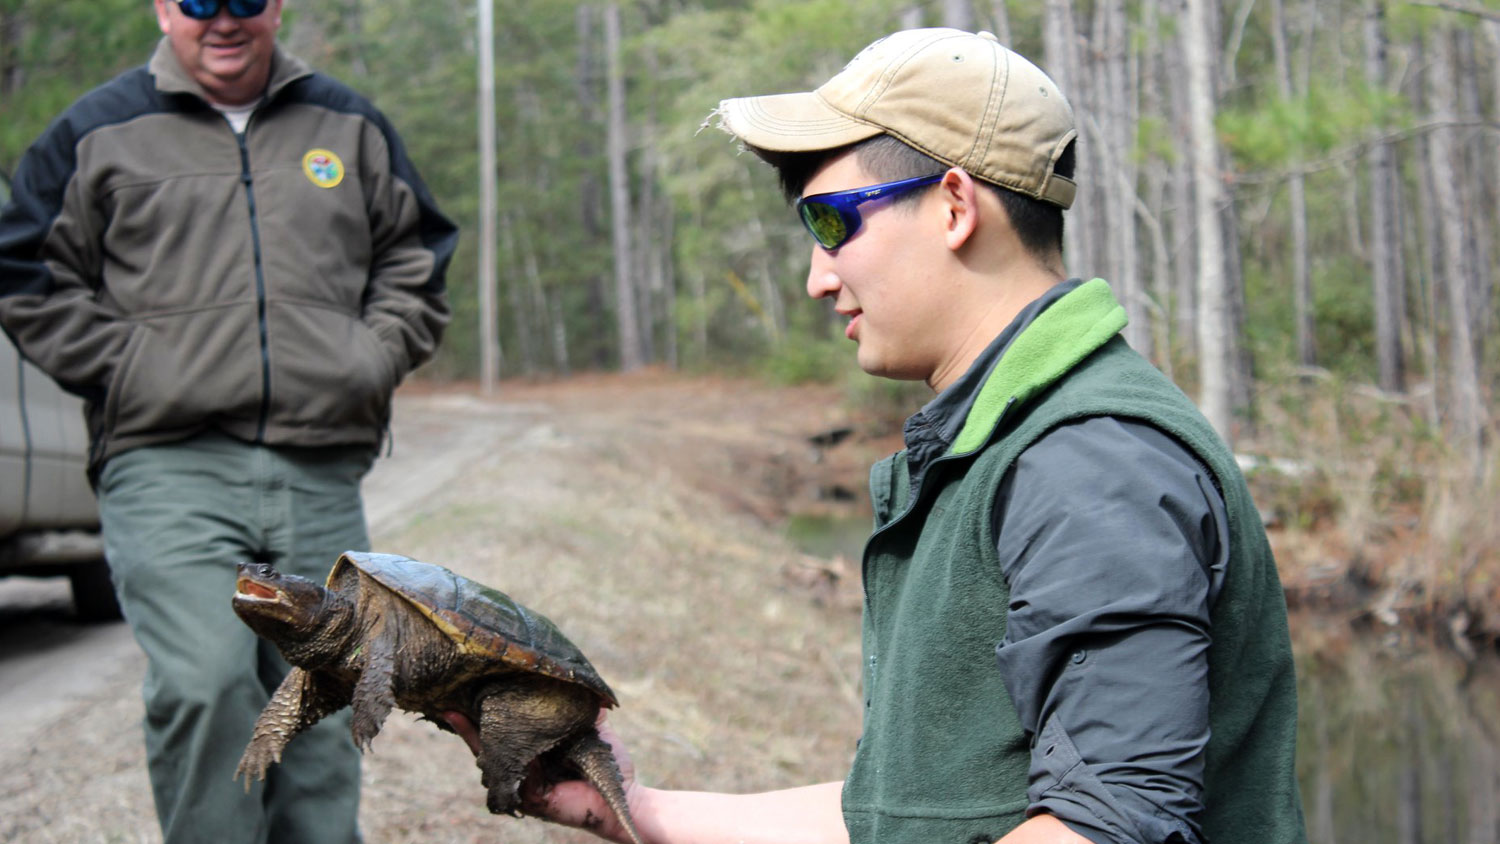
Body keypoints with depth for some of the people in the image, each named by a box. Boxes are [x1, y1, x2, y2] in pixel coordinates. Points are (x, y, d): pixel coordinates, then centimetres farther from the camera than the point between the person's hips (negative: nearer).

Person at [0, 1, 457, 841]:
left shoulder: (350, 126, 17)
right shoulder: (99, 131, 8)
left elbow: (417, 260, 23)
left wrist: (372, 357, 6)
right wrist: (131, 370, -3)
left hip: (322, 478, 3)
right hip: (170, 467, -3)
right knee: (205, 686, -22)